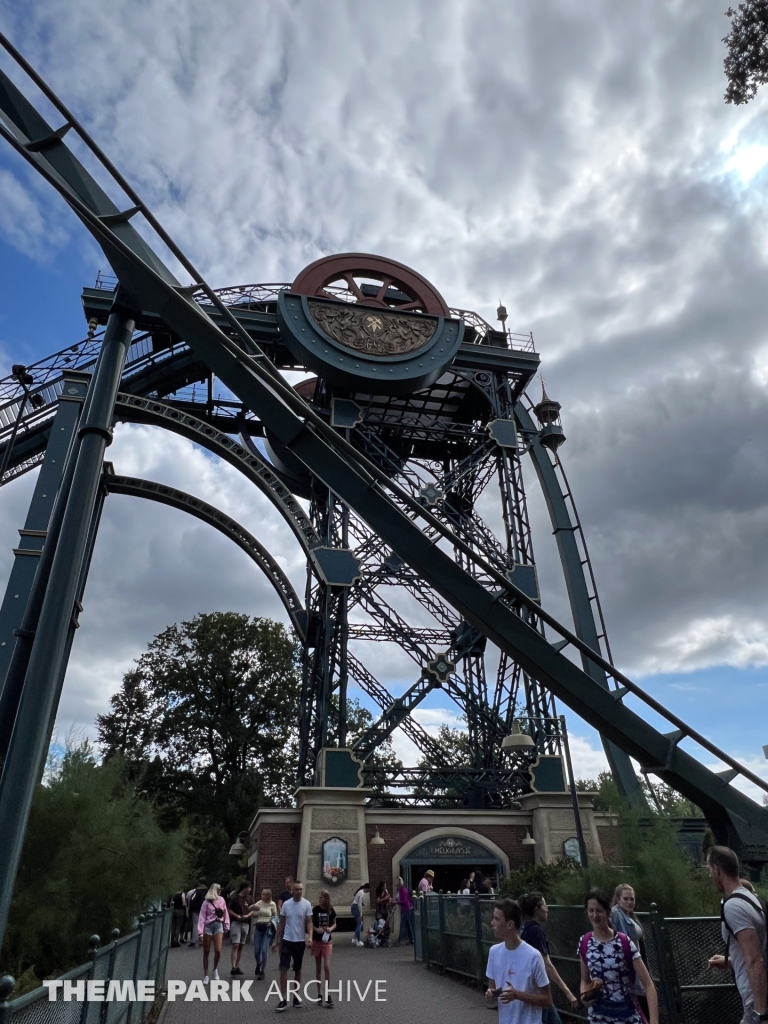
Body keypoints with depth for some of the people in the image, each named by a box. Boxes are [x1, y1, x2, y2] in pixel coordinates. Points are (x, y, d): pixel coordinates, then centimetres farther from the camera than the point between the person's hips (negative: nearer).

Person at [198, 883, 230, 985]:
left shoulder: (222, 900, 4)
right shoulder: (207, 902, -8)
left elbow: (225, 913, 8)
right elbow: (201, 917, -11)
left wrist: (226, 927, 6)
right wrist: (200, 931, -17)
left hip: (218, 925, 2)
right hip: (208, 926, -2)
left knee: (218, 951, -7)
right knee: (206, 952, 6)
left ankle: (215, 969, 20)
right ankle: (206, 976, 19)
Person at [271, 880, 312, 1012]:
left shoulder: (307, 904, -8)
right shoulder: (286, 904, -2)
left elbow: (309, 922, -9)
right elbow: (281, 923, 6)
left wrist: (310, 937, -25)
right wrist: (276, 940, 6)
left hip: (300, 941, -1)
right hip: (286, 940, 1)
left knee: (298, 970, 12)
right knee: (284, 969, -5)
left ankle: (296, 996, 25)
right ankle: (283, 999, 2)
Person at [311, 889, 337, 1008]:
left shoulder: (331, 910, -5)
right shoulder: (315, 909, -8)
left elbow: (334, 924, 7)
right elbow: (310, 924, -1)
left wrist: (330, 929, -14)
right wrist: (317, 929, -20)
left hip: (327, 941, 0)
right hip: (316, 941, 0)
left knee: (327, 967, -8)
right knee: (318, 968, 9)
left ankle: (327, 994, 2)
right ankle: (320, 993, 22)